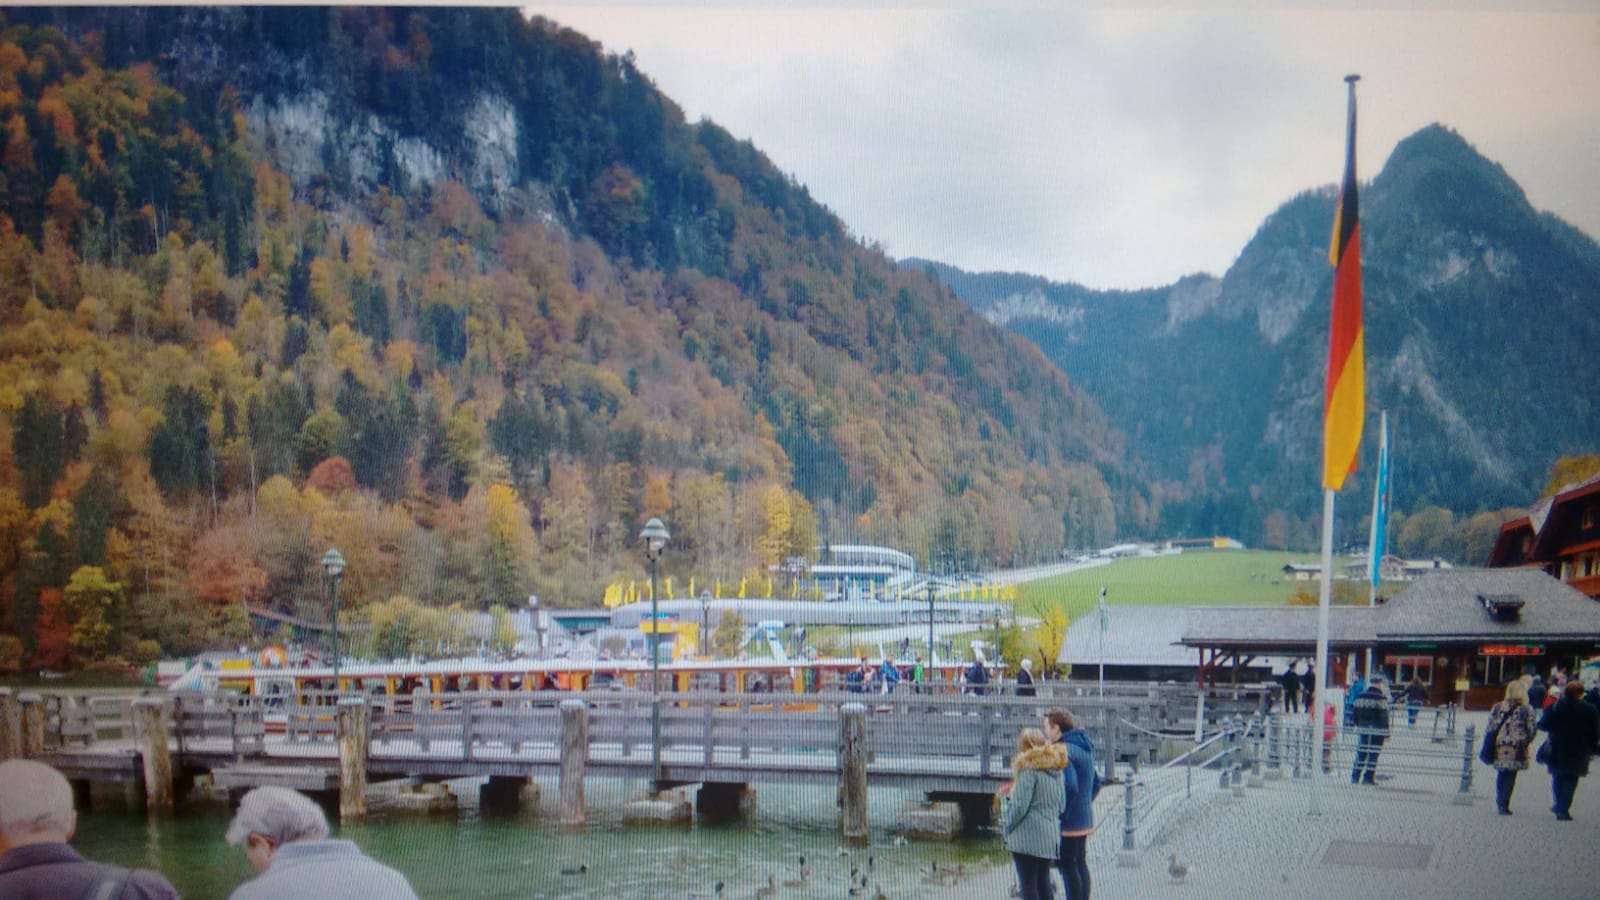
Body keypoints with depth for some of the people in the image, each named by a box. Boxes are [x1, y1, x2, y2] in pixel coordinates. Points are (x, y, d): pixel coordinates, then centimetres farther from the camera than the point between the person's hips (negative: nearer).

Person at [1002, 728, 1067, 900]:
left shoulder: (1029, 768, -11)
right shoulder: (1055, 770, 12)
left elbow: (1020, 804, -14)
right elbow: (1062, 805, 15)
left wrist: (1008, 828, -3)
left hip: (1027, 837, -7)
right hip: (1050, 837, 7)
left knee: (1028, 884, -3)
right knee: (1043, 881, 16)